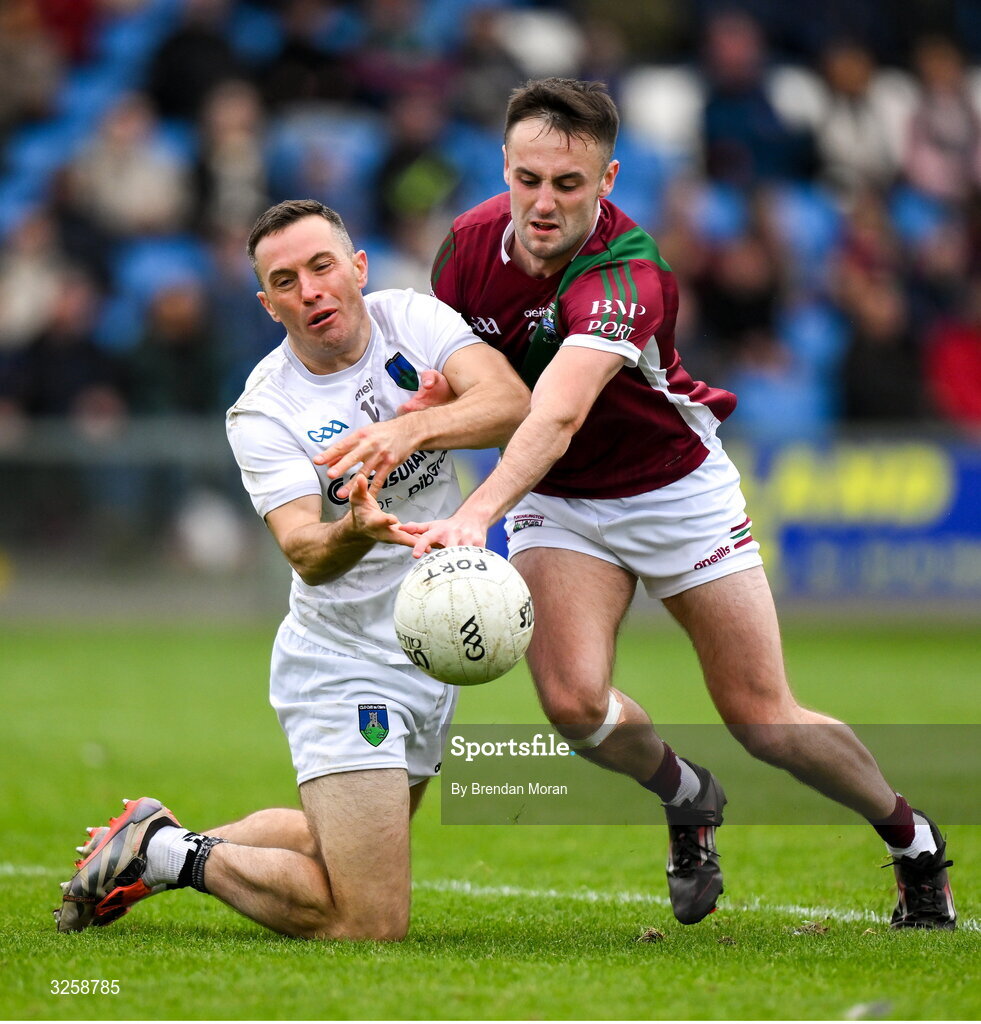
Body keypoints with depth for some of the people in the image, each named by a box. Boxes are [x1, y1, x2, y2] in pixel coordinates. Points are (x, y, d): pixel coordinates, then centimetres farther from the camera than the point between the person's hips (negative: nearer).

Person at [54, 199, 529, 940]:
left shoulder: (411, 319, -7)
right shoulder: (263, 412, -16)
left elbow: (512, 404, -23)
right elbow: (305, 553, -29)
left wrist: (412, 429, -40)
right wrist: (357, 530, -51)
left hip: (431, 654, 6)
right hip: (343, 666, -6)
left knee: (338, 841, 22)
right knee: (368, 925, -14)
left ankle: (160, 842, 36)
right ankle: (168, 853, 3)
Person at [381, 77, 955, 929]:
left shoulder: (625, 275, -33)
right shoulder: (470, 245, -14)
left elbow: (558, 415, -50)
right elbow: (457, 380, 5)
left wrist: (475, 514, -65)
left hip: (673, 486, -4)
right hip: (556, 500, 4)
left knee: (764, 721, -4)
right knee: (573, 698, -20)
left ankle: (914, 840, 24)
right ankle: (688, 798, 13)